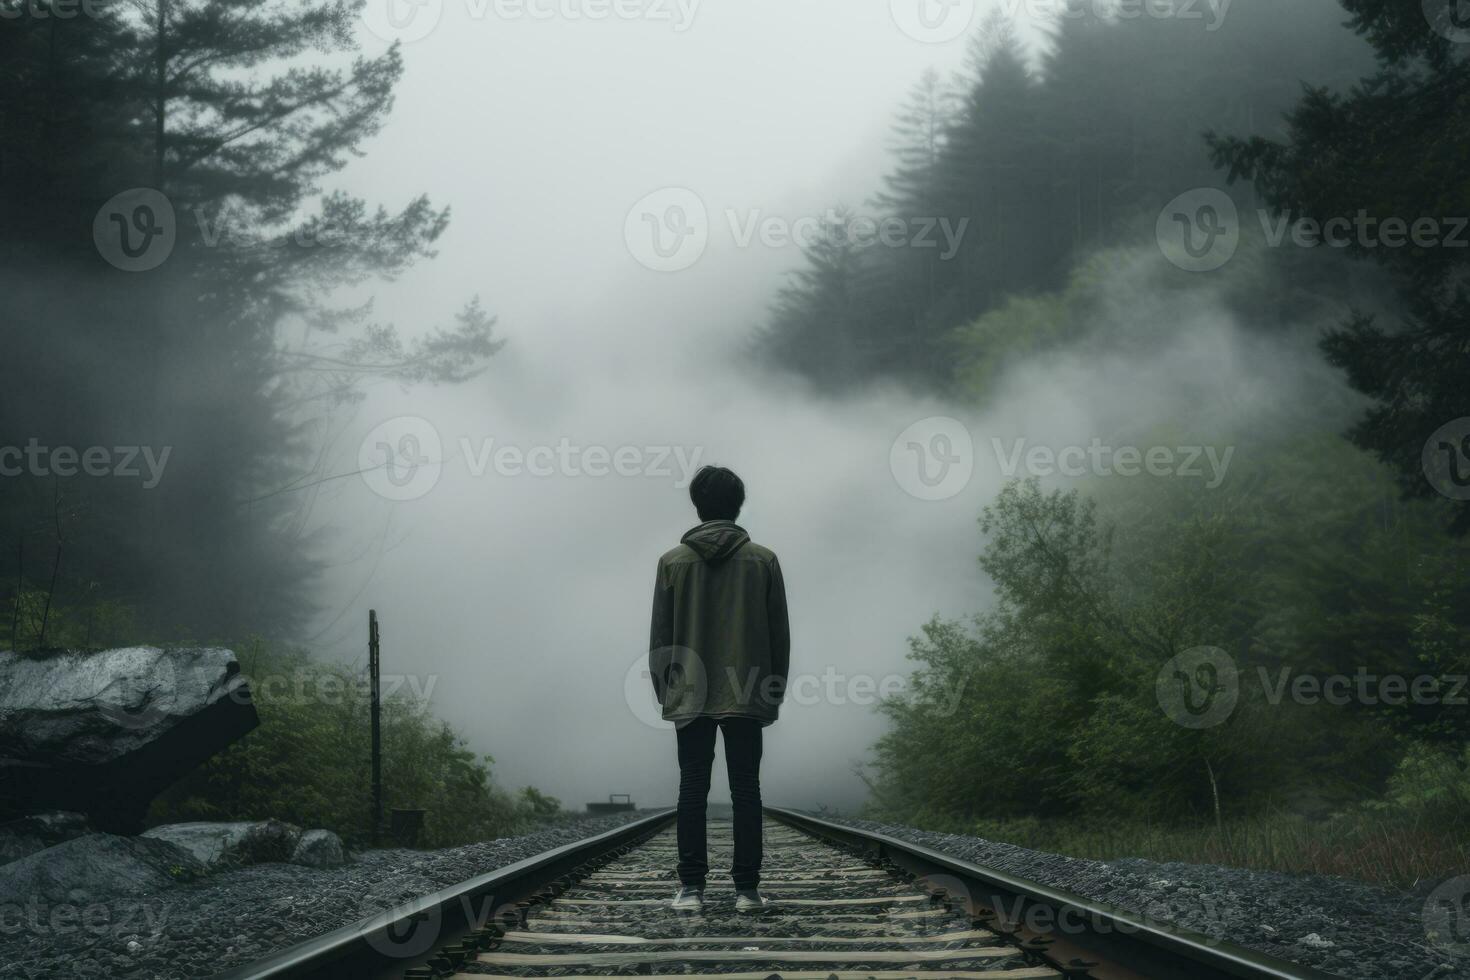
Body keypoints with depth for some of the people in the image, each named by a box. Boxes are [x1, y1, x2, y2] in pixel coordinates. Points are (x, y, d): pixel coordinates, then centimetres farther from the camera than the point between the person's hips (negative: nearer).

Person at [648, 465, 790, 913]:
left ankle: (691, 888, 0)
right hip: (746, 696, 0)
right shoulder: (763, 560, 1)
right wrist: (775, 692, 10)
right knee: (745, 789, 3)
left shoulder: (673, 561, 1)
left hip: (690, 697, 0)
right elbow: (780, 633, 3)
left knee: (693, 788, 3)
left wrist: (663, 693, 10)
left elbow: (660, 637, 2)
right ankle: (747, 888, 1)